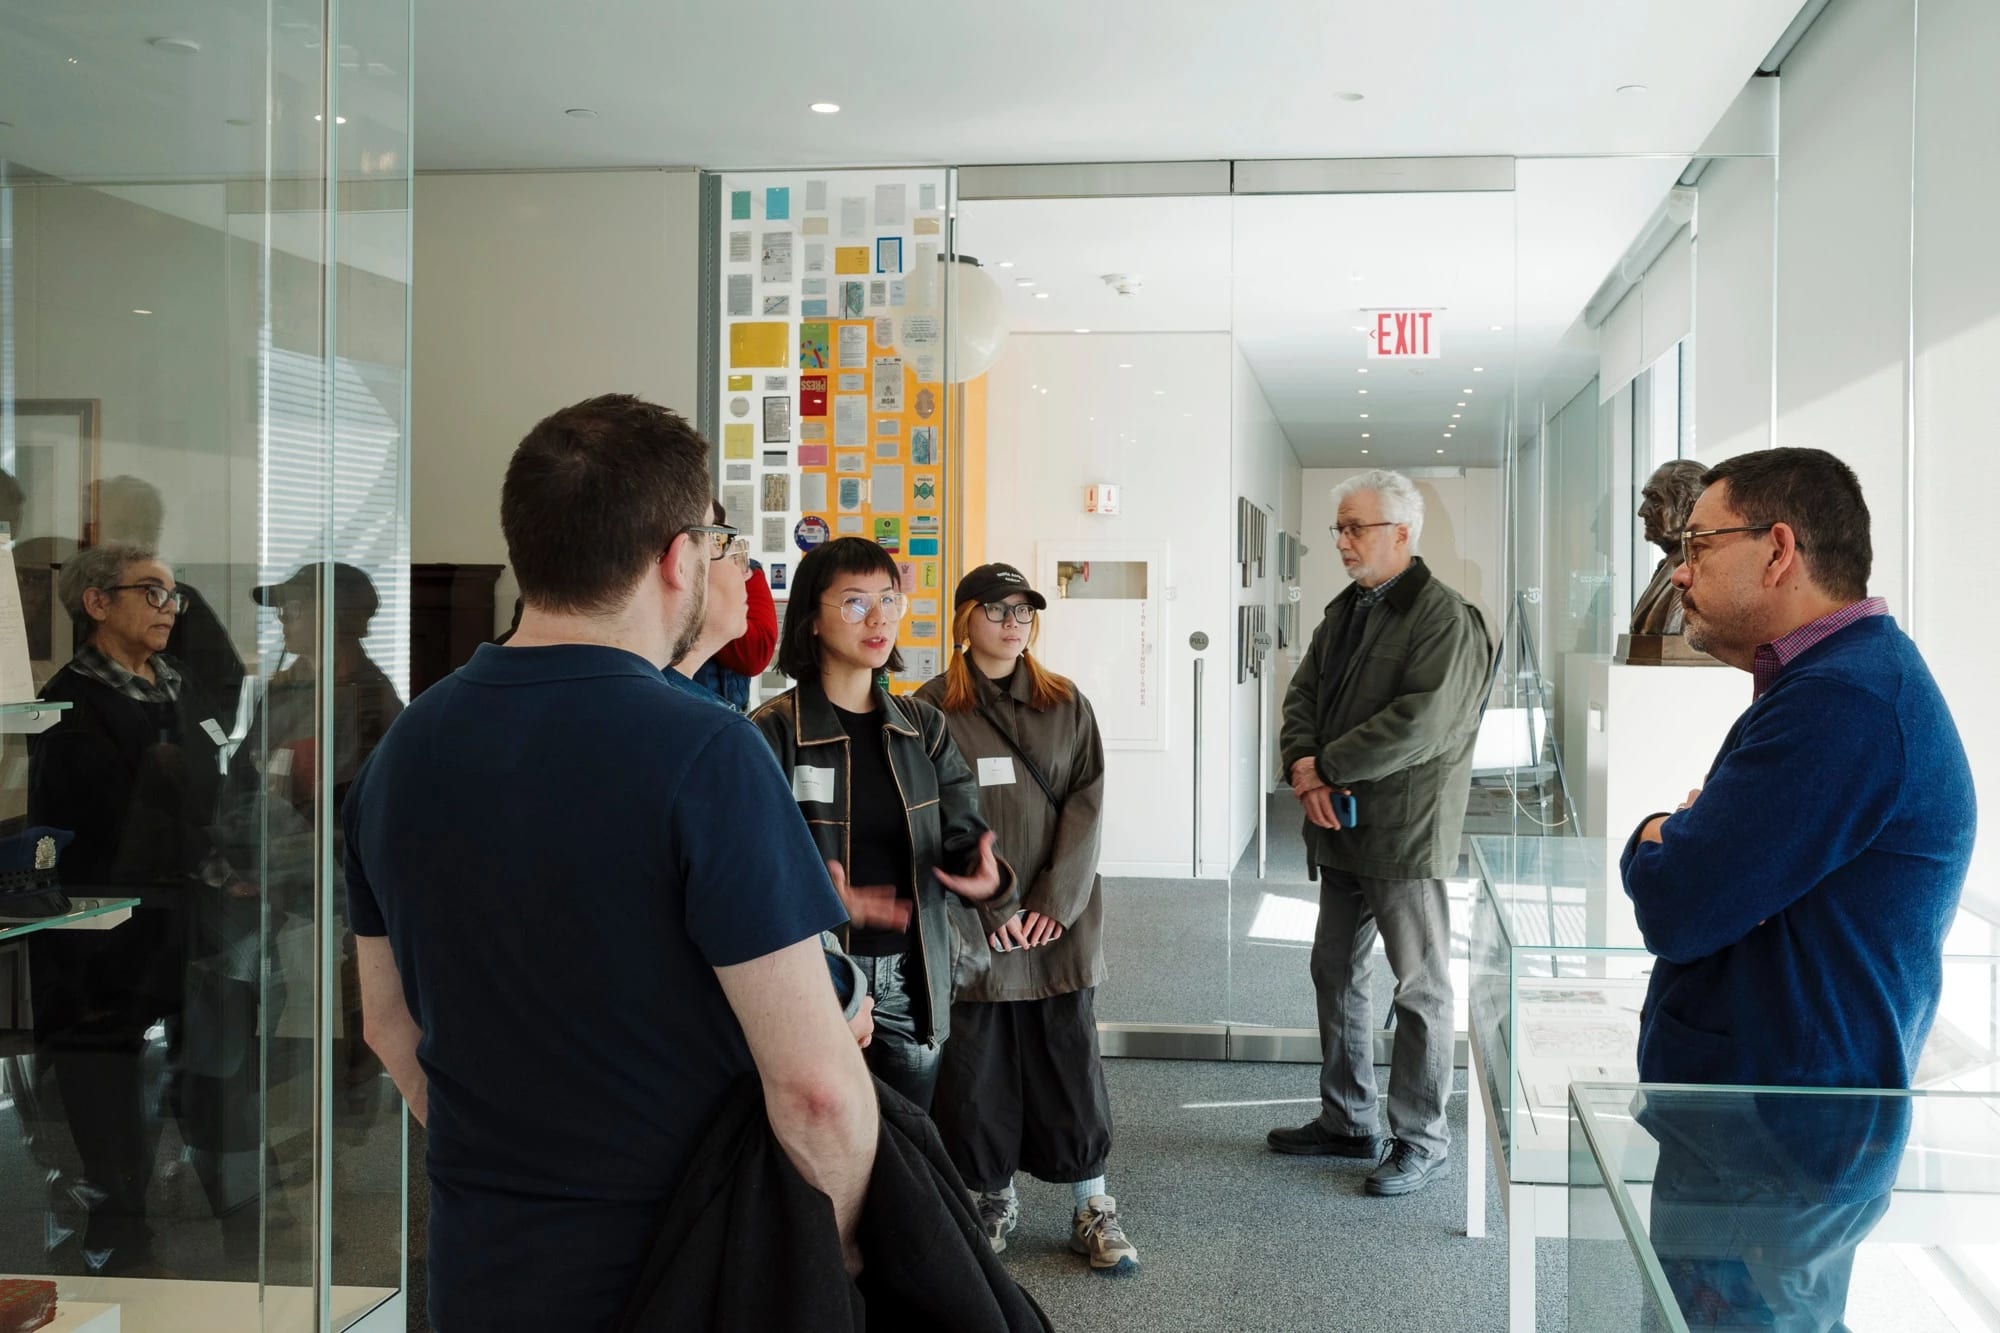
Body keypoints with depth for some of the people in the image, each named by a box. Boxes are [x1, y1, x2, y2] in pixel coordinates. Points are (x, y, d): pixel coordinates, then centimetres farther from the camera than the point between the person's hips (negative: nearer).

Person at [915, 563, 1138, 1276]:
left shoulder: (1066, 704, 8)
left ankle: (1093, 1209, 13)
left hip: (1060, 917, 2)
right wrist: (993, 909, -12)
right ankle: (995, 1200, 20)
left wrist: (1055, 901, -8)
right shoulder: (934, 708, 0)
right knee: (977, 1065, 3)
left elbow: (1086, 804, 2)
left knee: (1069, 1057, 4)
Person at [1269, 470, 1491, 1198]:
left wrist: (1324, 767, -18)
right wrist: (1304, 767, -10)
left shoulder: (1445, 618, -15)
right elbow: (1303, 693, 10)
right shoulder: (1346, 611, 12)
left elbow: (1420, 725, -24)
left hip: (1407, 832, -9)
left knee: (1420, 989, 2)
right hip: (1342, 825, 9)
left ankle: (1420, 1138, 13)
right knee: (1335, 973, 16)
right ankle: (1347, 1120, 30)